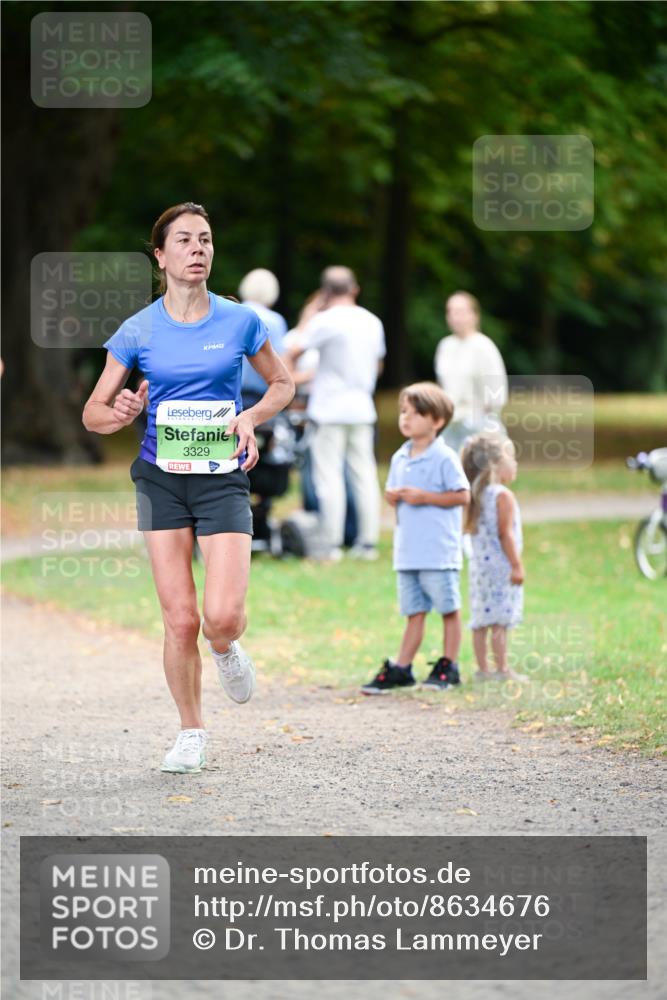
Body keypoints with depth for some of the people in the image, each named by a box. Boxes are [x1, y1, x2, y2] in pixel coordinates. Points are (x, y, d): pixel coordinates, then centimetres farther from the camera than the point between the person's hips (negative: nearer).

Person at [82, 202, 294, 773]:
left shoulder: (240, 321, 0)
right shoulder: (138, 331, 0)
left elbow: (282, 384, 14)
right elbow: (93, 412, 4)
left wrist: (252, 417, -6)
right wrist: (120, 415, -19)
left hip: (223, 479, 0)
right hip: (162, 479, 0)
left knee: (223, 617, -14)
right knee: (180, 620, -4)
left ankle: (226, 651, 23)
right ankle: (192, 735, 14)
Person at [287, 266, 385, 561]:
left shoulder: (325, 321, -10)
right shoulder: (372, 322, 9)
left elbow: (294, 352, -11)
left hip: (329, 408, -6)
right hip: (362, 409, 6)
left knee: (329, 476, -3)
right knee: (364, 475, 8)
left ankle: (331, 544, -5)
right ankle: (368, 541, 8)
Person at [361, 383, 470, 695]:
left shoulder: (444, 458, -9)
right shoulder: (400, 458, 12)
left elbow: (462, 496, -12)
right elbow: (391, 490, 21)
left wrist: (424, 497, -17)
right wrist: (393, 495, -3)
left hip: (439, 551, -6)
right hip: (407, 551, 6)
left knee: (448, 609, 3)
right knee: (414, 612, 10)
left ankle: (448, 666, 12)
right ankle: (401, 669, 10)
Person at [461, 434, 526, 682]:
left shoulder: (477, 495, 13)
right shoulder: (503, 496, -12)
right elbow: (505, 533, -17)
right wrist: (517, 565, -15)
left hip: (479, 565, 9)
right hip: (500, 565, -9)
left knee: (481, 621, 8)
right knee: (499, 622, -7)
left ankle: (483, 669, 10)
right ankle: (502, 669, -7)